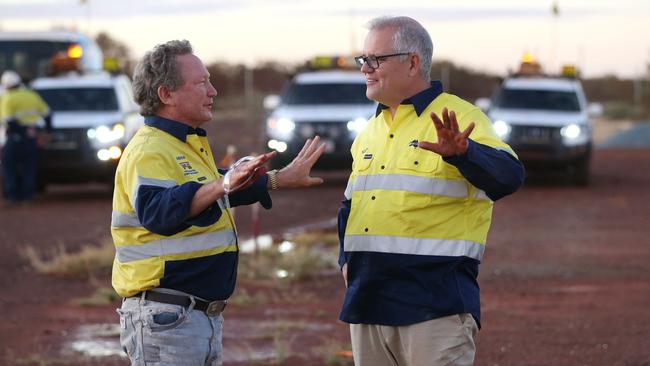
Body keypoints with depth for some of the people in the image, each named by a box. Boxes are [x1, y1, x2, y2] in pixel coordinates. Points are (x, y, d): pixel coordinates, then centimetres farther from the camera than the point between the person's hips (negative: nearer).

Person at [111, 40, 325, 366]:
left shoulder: (190, 145, 18)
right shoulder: (149, 151, -16)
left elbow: (220, 196, 36)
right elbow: (155, 212, -36)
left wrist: (281, 179, 37)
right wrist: (222, 185, -47)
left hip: (204, 314, 11)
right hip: (164, 317, -11)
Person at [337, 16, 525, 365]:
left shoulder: (461, 118, -6)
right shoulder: (370, 131, 17)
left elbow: (508, 177, -22)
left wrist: (460, 153, -40)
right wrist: (346, 257, 12)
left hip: (436, 305, -7)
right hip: (368, 303, 7)